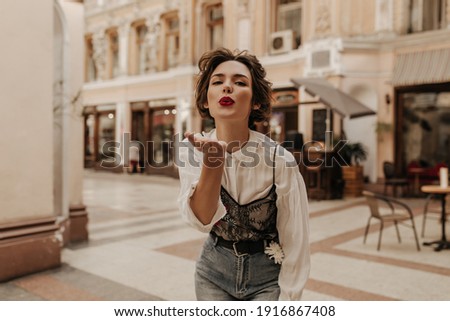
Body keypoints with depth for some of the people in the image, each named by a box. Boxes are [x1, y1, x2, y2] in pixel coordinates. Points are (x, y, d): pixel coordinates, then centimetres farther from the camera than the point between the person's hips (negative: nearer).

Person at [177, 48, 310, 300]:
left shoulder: (279, 160, -20)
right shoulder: (191, 149, -12)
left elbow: (295, 242, -13)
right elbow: (201, 220, -25)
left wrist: (286, 299, -10)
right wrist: (213, 162, -40)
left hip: (267, 276, -2)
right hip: (215, 269, 2)